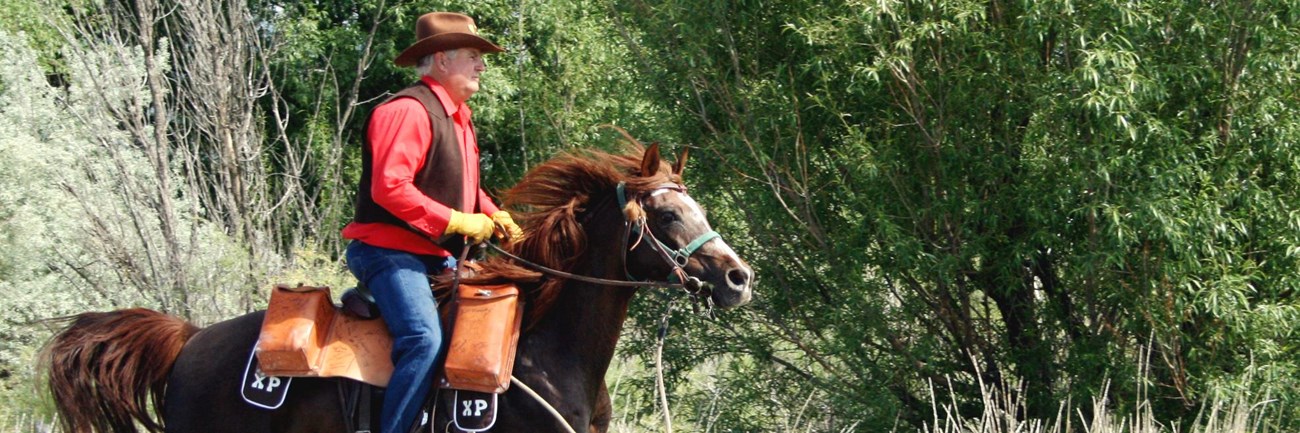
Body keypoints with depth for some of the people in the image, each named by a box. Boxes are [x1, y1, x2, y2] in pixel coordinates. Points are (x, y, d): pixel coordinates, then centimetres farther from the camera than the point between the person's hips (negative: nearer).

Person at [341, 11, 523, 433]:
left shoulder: (457, 117, 18)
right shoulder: (408, 111, -14)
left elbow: (464, 188, 29)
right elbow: (389, 188, -24)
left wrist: (494, 216, 7)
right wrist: (458, 222, -21)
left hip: (437, 256, 10)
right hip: (390, 251, -10)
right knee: (424, 339, -28)